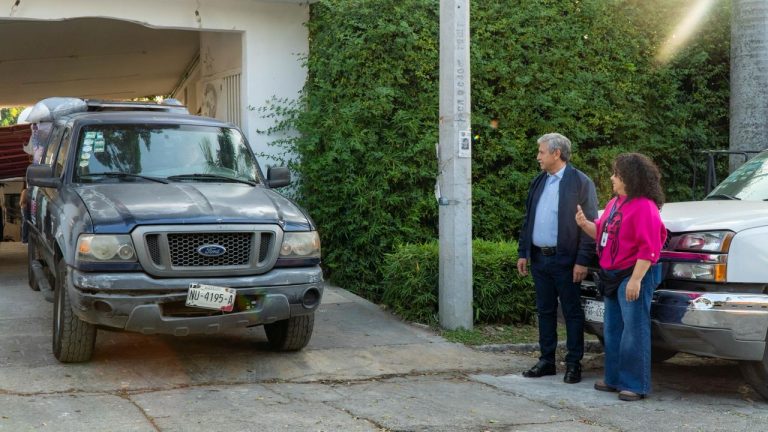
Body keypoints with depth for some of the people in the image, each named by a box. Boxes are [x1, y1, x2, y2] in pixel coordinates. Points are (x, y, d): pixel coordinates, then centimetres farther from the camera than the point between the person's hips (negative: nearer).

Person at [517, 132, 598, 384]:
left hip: (564, 260, -7)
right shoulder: (538, 182, 13)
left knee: (572, 313, 2)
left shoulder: (580, 182, -8)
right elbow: (528, 220, 17)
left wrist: (582, 261, -16)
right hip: (539, 259, 7)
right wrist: (523, 253, 11)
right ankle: (547, 361, 21)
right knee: (545, 311, 12)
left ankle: (574, 364, 9)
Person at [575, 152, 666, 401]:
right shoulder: (614, 204, 14)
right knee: (612, 329, 15)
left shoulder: (644, 207, -16)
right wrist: (585, 224, 5)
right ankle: (614, 379, 25)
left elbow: (648, 249, -21)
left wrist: (636, 279, -24)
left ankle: (635, 385, -1)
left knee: (634, 331, -6)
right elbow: (602, 233, 24)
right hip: (612, 277, 10)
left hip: (634, 277, -10)